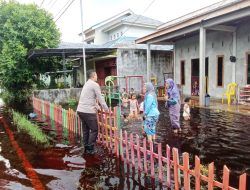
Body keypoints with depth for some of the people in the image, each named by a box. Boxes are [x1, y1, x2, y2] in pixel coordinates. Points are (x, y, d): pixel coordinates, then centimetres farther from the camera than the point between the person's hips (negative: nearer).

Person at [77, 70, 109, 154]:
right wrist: (106, 109, -1)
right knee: (94, 130, 1)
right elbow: (100, 98, -8)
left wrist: (97, 107, 26)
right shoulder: (95, 84, -7)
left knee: (86, 130, 16)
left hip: (80, 110, 9)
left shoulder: (86, 84, 20)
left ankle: (86, 148, 23)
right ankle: (90, 148, 4)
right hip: (88, 111, -9)